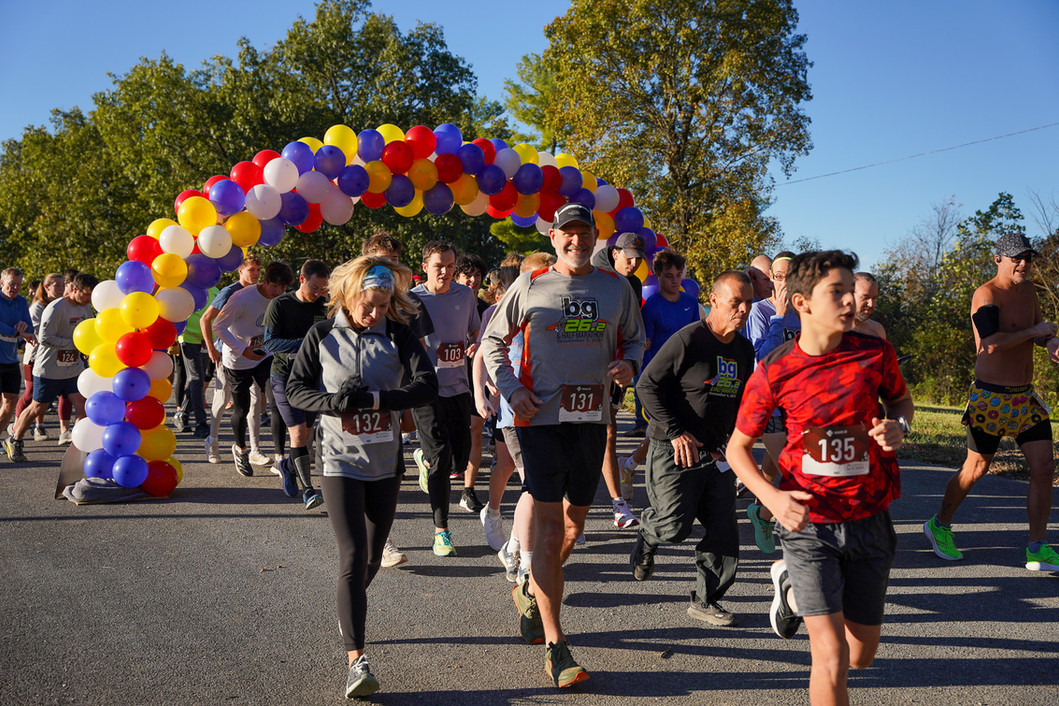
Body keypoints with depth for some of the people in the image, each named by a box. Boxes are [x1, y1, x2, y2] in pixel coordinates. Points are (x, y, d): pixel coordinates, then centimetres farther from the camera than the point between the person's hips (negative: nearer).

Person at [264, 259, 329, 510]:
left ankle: (288, 466, 39)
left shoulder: (325, 307, 4)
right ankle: (308, 489, -10)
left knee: (304, 433, 11)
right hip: (285, 376, -4)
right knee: (298, 433, -13)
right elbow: (270, 343, -14)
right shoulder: (279, 305, -6)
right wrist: (304, 343, -26)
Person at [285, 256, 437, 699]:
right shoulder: (322, 335, -2)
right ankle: (356, 658, -14)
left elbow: (427, 385, -12)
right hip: (341, 462, -2)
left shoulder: (398, 335, -2)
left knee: (372, 557, 15)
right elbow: (296, 389, 0)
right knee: (353, 555, -13)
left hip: (386, 463, 3)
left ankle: (348, 612, 45)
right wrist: (334, 402, -18)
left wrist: (376, 398, -23)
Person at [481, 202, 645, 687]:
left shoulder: (616, 288, 7)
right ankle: (555, 647, -4)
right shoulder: (529, 286, 1)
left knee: (575, 522, 14)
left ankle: (530, 593, 41)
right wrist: (511, 390, -5)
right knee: (550, 525, -7)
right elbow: (493, 341, 8)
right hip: (541, 417, -4)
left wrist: (628, 364, -4)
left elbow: (634, 340, 19)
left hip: (592, 418, 4)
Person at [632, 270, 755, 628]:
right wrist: (675, 432, -17)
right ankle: (647, 533, 31)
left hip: (715, 452, 6)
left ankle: (705, 600, 16)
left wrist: (730, 439, 8)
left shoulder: (744, 349, 9)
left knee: (724, 528, 2)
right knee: (674, 526, -5)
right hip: (675, 450, -6)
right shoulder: (687, 340, -14)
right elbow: (648, 384, -13)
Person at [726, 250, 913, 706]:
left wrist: (897, 425, -8)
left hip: (869, 522, 3)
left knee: (861, 655, 17)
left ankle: (792, 588, 41)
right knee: (832, 660, -13)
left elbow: (901, 398, 16)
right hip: (809, 522, -3)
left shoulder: (875, 354, -6)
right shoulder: (774, 373, -11)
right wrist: (770, 496, -18)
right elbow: (737, 447, 0)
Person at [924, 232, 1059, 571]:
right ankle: (939, 525, 27)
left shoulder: (1028, 289, 11)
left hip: (1026, 396, 7)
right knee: (975, 468, 4)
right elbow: (992, 342, -28)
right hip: (991, 398, -7)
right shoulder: (986, 295, -14)